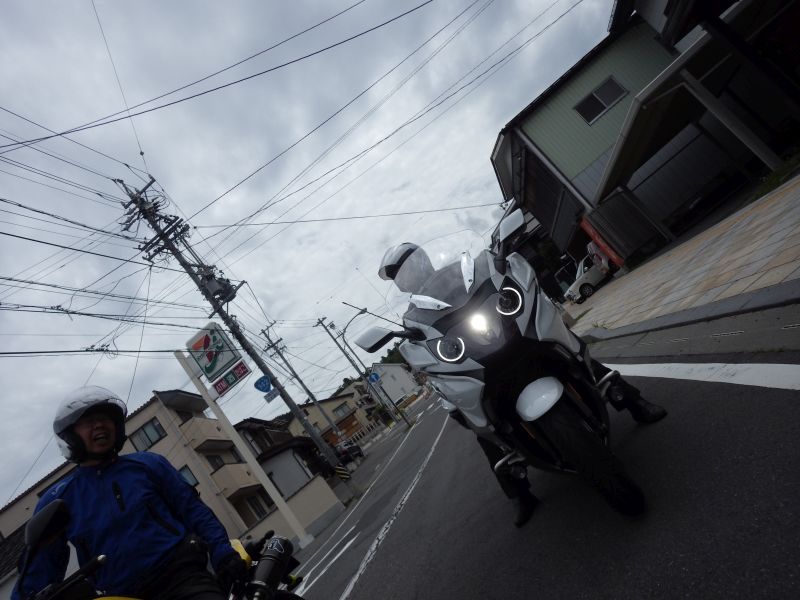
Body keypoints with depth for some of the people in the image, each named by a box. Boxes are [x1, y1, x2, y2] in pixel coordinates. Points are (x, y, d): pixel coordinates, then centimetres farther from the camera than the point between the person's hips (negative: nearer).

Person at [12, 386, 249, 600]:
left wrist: (224, 555, -5)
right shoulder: (56, 501, 11)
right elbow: (38, 575, 14)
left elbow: (193, 510, 7)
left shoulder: (148, 464, 9)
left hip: (181, 576, 0)